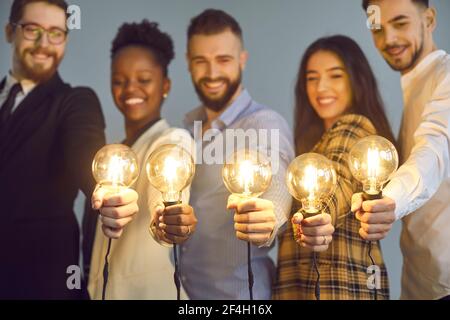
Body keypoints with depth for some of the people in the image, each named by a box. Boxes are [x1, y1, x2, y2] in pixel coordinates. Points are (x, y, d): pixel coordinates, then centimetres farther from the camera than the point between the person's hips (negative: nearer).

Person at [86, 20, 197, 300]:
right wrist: (93, 290, 9)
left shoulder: (175, 140, -14)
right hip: (104, 289, 7)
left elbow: (166, 194, -35)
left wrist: (170, 222, -55)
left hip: (150, 287, -6)